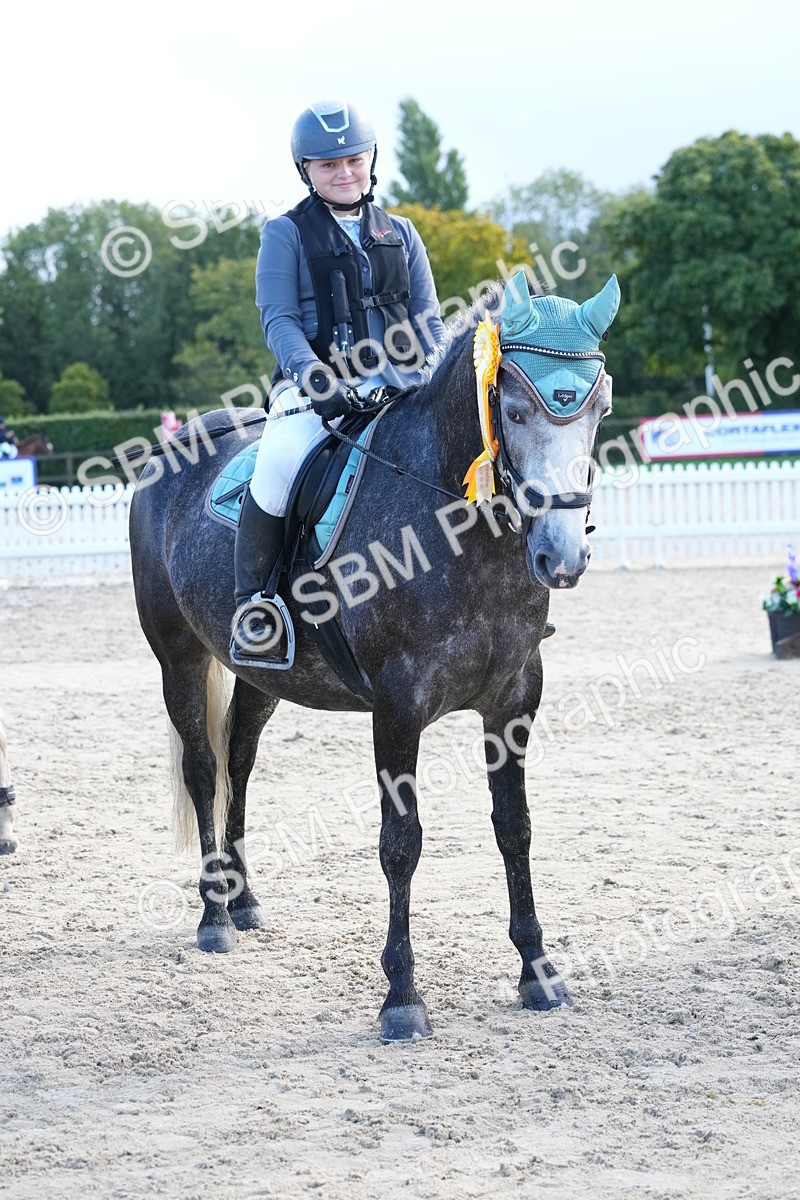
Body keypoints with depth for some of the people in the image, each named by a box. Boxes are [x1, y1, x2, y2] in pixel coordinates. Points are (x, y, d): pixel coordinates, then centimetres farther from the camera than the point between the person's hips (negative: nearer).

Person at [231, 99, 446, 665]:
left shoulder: (401, 234, 19)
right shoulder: (287, 233, 8)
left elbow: (428, 319, 16)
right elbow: (278, 319, -3)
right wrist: (316, 378, -21)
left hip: (399, 383, 4)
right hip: (315, 381, -4)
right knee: (281, 463, -35)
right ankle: (252, 600, -19)